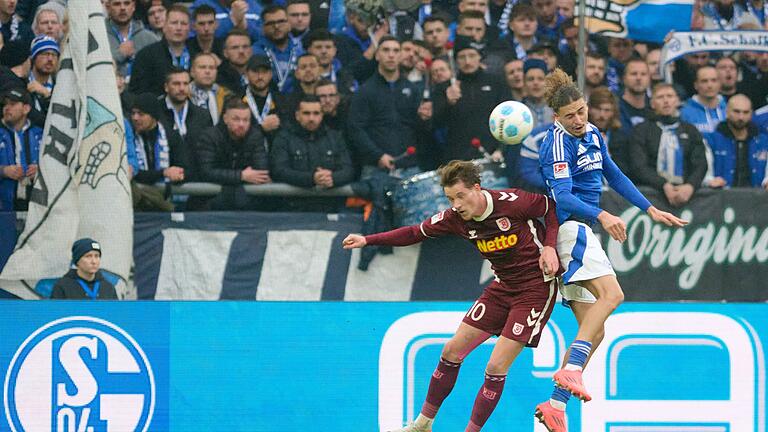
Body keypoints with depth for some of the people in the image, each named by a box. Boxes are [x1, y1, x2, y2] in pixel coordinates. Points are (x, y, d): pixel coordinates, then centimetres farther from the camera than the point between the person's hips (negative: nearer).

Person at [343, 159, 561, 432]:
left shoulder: (512, 202, -23)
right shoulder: (455, 218, -8)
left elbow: (553, 207, -7)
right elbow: (416, 233, 4)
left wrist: (549, 247, -18)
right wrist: (368, 240, -3)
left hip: (536, 286, -6)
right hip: (502, 286, 6)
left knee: (496, 367, -12)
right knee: (452, 351, 7)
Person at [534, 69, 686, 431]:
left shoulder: (592, 134, 15)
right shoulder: (558, 142, -12)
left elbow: (614, 176, 27)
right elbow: (562, 197, -23)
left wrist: (651, 210, 25)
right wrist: (602, 217, -36)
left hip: (582, 230, 9)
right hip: (569, 227, -9)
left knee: (594, 331, 4)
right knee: (611, 294, -30)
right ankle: (572, 370, -41)